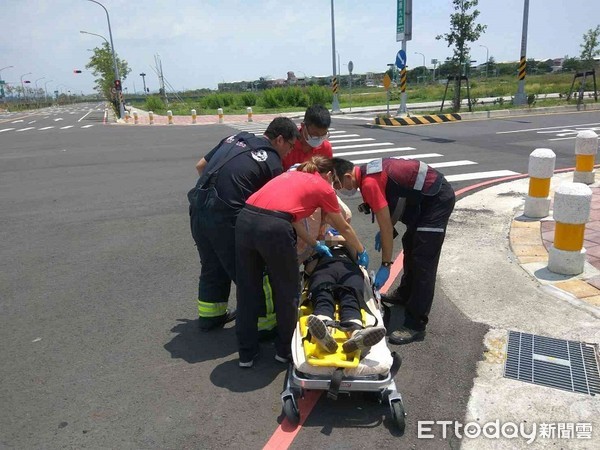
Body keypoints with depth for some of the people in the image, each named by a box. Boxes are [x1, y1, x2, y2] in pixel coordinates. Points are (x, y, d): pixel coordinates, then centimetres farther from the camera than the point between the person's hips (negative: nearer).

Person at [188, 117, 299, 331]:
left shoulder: (235, 138, 16)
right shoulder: (273, 163, -3)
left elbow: (200, 166, 20)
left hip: (197, 209, 7)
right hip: (225, 217, -7)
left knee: (212, 266, 24)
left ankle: (209, 315, 40)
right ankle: (262, 323, 19)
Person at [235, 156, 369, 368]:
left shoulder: (291, 175, 32)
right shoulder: (324, 187, 16)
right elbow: (344, 228, 27)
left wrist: (316, 244, 47)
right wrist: (361, 252, 44)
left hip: (244, 220, 6)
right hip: (273, 228, -6)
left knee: (247, 290, 18)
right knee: (287, 291, 16)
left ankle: (246, 353, 30)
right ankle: (285, 350, 32)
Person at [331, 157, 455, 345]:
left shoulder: (369, 183, -24)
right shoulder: (368, 171, 4)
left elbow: (386, 226, -22)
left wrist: (385, 265, -15)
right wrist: (384, 231, 8)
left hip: (438, 199, -10)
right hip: (427, 196, 10)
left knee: (423, 261, -11)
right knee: (410, 245, 22)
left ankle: (416, 324, -7)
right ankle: (406, 293, 41)